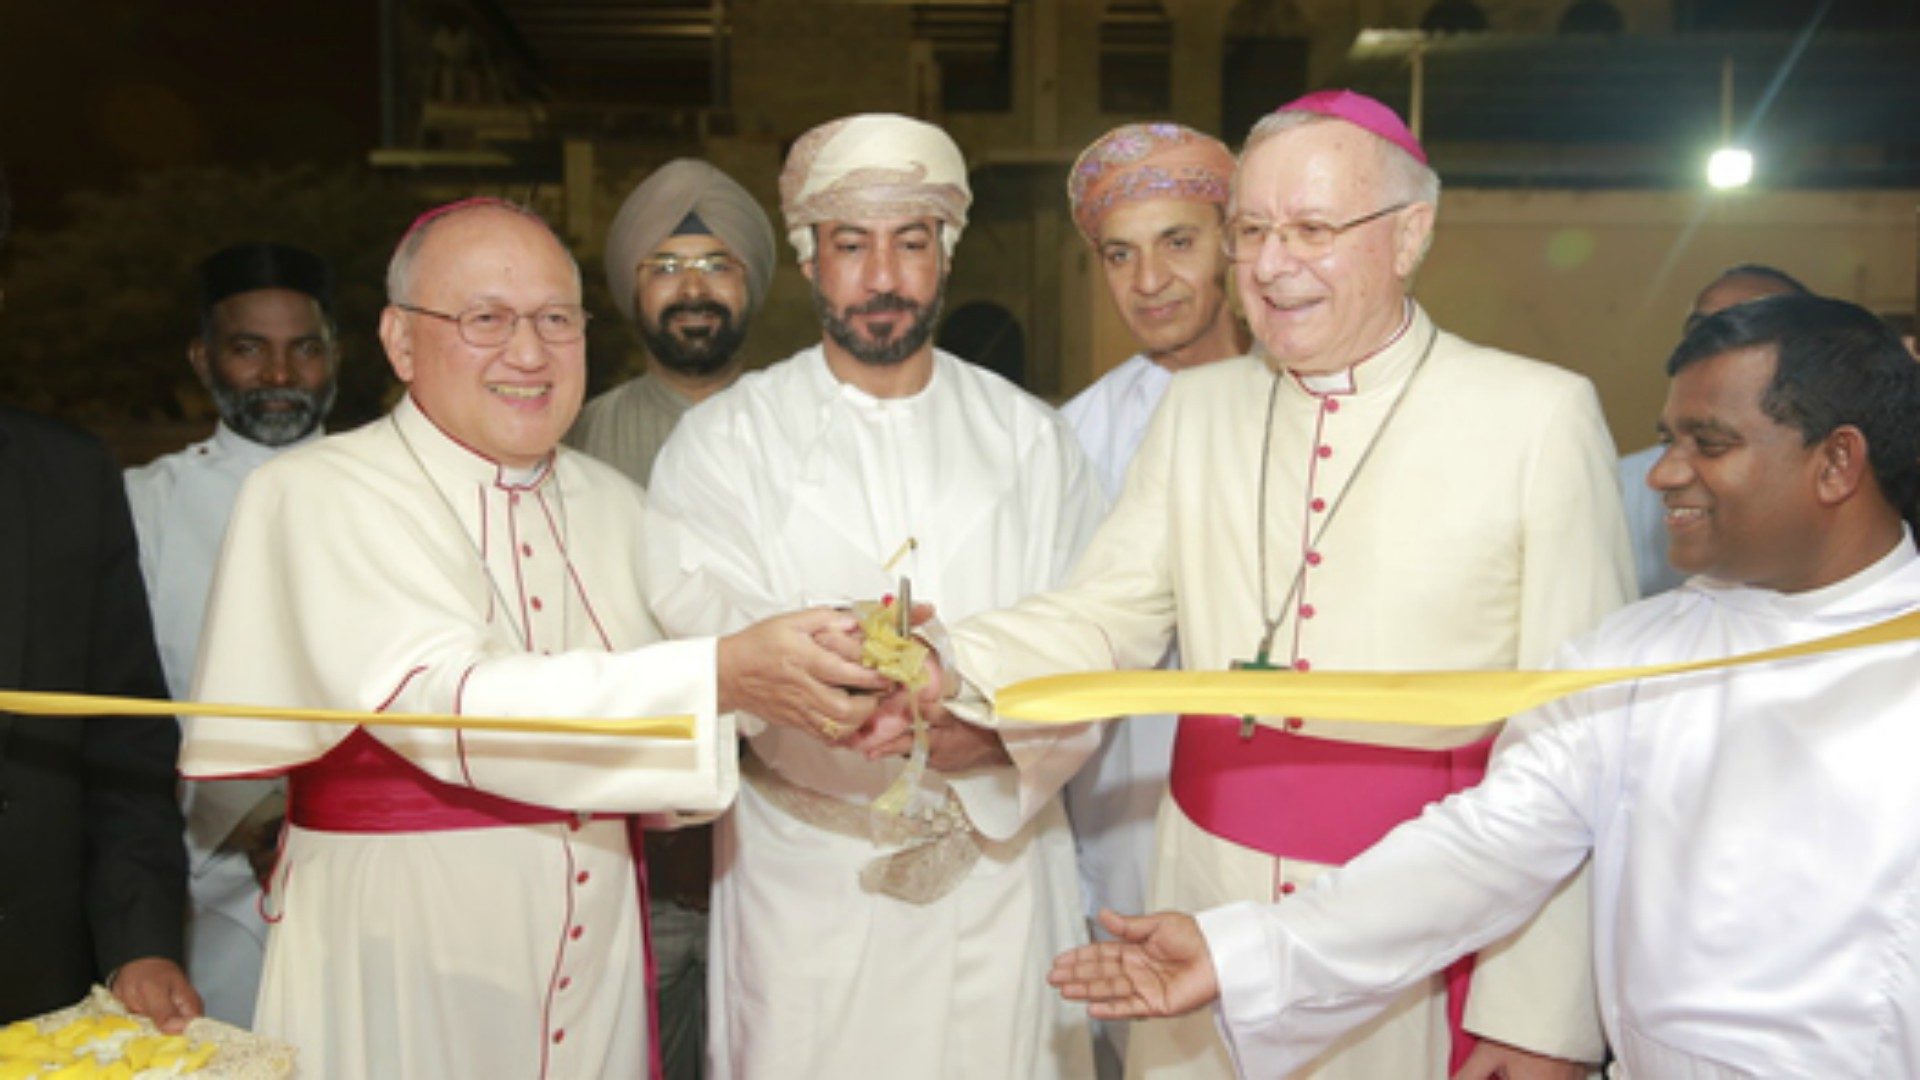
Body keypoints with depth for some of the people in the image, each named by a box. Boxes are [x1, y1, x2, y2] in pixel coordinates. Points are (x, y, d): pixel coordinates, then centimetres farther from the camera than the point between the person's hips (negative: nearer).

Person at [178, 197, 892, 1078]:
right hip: (396, 966, -4)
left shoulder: (614, 505, 5)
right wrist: (722, 675, -34)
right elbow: (441, 706, -26)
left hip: (596, 962, 5)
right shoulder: (319, 495, -11)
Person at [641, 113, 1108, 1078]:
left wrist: (1003, 731, -19)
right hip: (808, 881, -1)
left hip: (997, 873, 2)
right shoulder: (724, 439, 2)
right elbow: (700, 636, -14)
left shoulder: (1031, 439, 7)